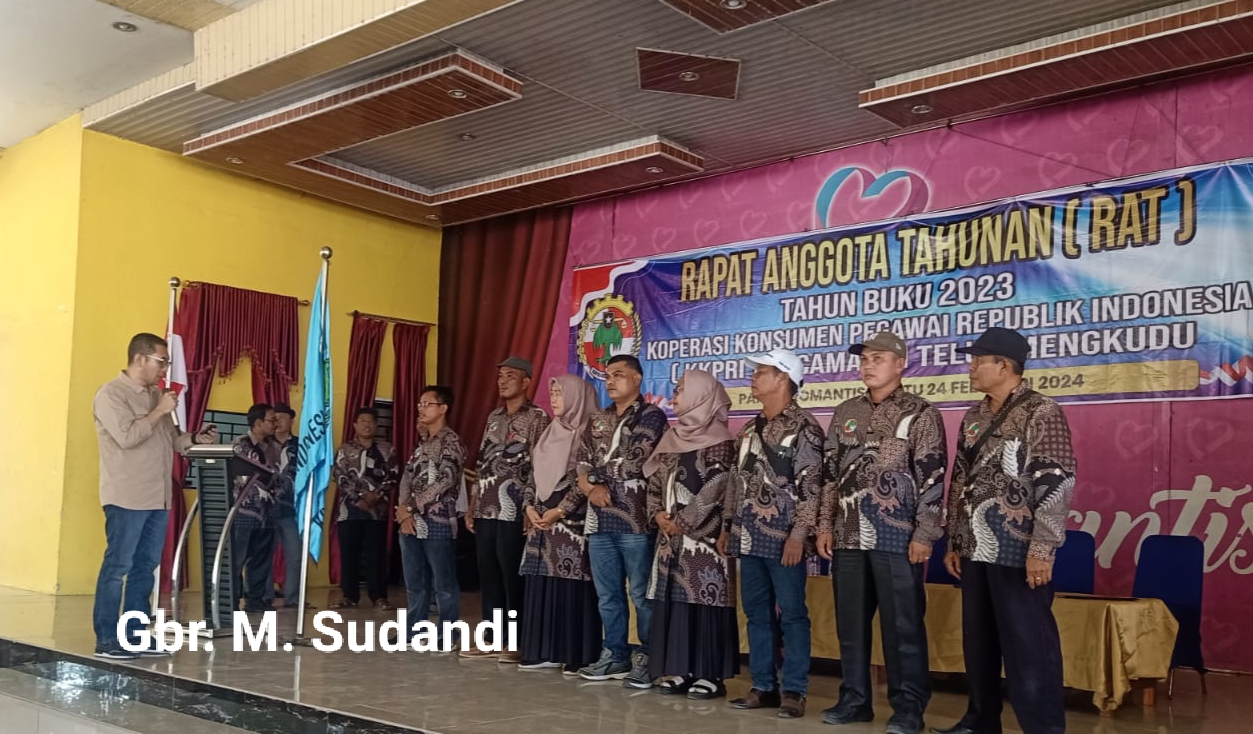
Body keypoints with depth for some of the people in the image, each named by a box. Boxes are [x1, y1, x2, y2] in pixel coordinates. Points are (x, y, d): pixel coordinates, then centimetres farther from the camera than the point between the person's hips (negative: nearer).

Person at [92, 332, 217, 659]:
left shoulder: (156, 394, 18)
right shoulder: (111, 394, -7)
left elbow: (171, 440, 23)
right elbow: (126, 437, -20)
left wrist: (195, 438, 6)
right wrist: (159, 411, -13)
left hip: (158, 497, 8)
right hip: (127, 498, -8)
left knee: (145, 566, 10)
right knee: (117, 566, -4)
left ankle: (135, 635, 16)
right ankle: (106, 640, 1)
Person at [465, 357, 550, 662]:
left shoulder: (537, 418, -4)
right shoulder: (493, 417, 17)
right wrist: (471, 508, 15)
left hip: (513, 513, -7)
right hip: (485, 511, 7)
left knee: (513, 579, -3)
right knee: (488, 577, 9)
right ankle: (491, 640, 18)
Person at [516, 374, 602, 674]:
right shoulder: (550, 433, 16)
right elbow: (535, 474, 17)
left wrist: (560, 510, -15)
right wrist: (530, 506, 3)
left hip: (572, 520, -7)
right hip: (542, 519, 8)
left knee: (571, 585, -6)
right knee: (542, 583, 7)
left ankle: (577, 655, -1)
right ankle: (545, 652, 14)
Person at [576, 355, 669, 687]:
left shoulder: (652, 416, -3)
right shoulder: (597, 421, 17)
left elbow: (647, 464, -12)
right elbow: (582, 466, 15)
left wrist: (605, 481, -3)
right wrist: (591, 488, -6)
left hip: (636, 520, -6)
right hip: (600, 521, 6)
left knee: (642, 594, -1)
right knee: (607, 594, 13)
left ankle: (647, 658, 9)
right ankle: (615, 654, 24)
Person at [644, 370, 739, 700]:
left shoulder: (719, 440, -7)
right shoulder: (673, 437, 15)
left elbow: (715, 488, -14)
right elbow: (655, 480, 15)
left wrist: (682, 521, -13)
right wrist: (658, 513, -2)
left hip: (704, 535, -7)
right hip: (671, 536, 7)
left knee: (704, 599, -6)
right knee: (673, 599, 7)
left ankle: (711, 674, -1)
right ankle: (680, 670, 14)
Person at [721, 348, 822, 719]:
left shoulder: (804, 428, -7)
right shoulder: (750, 429, 16)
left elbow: (811, 487, -12)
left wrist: (799, 533, -18)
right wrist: (728, 526, 18)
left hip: (783, 539, -7)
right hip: (749, 538, 8)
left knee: (792, 615, 0)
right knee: (756, 614, 11)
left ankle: (794, 691, 7)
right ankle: (764, 687, 20)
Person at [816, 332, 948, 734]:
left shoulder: (921, 414, -3)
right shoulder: (846, 412, 13)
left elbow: (932, 479, -7)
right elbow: (830, 472, 15)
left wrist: (924, 535, -12)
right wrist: (825, 525, 10)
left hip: (897, 538, -5)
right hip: (849, 537, 5)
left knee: (902, 625, 0)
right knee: (850, 622, 11)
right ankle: (855, 699, 22)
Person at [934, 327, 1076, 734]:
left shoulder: (1042, 413, -9)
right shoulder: (973, 418, 13)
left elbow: (1057, 484, -14)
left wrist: (1042, 549, -19)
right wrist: (953, 542, 15)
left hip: (1019, 552, -7)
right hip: (975, 550, 7)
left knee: (1028, 645, -2)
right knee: (977, 640, 14)